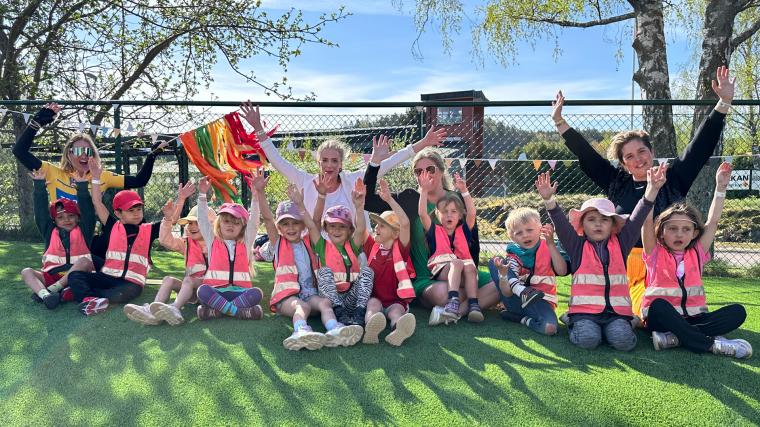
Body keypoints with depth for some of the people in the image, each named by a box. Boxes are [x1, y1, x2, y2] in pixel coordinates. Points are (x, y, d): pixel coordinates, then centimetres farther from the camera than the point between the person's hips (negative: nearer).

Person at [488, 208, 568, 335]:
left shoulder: (548, 247, 1)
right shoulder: (513, 256, 2)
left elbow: (562, 271, -17)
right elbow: (507, 293, -9)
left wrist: (551, 243, -21)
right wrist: (503, 273, -29)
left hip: (540, 301, -2)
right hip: (517, 299, 2)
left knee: (549, 327, -35)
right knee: (494, 261, -9)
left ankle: (520, 318, -6)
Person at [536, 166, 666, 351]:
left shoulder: (620, 244, 11)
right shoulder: (577, 246, 5)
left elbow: (636, 220, 1)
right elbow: (561, 224, -8)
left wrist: (652, 189, -10)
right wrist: (549, 199, -25)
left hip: (616, 310, 2)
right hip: (585, 309, -2)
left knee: (623, 339, -24)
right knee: (588, 339, -26)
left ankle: (608, 328, 9)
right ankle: (577, 326, 8)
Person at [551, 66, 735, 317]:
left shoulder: (673, 180, 7)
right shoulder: (617, 183, 9)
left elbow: (701, 145, 3)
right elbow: (585, 154, 13)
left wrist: (724, 102, -2)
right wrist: (559, 121, 15)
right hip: (622, 264, 2)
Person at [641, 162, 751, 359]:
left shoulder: (697, 254, 11)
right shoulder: (655, 254, 1)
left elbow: (712, 222, 9)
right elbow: (647, 222, -12)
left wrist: (721, 187, 5)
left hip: (693, 318, 4)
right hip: (661, 318, -4)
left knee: (737, 311, -18)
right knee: (658, 305, -37)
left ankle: (675, 337, -31)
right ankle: (712, 343, -35)